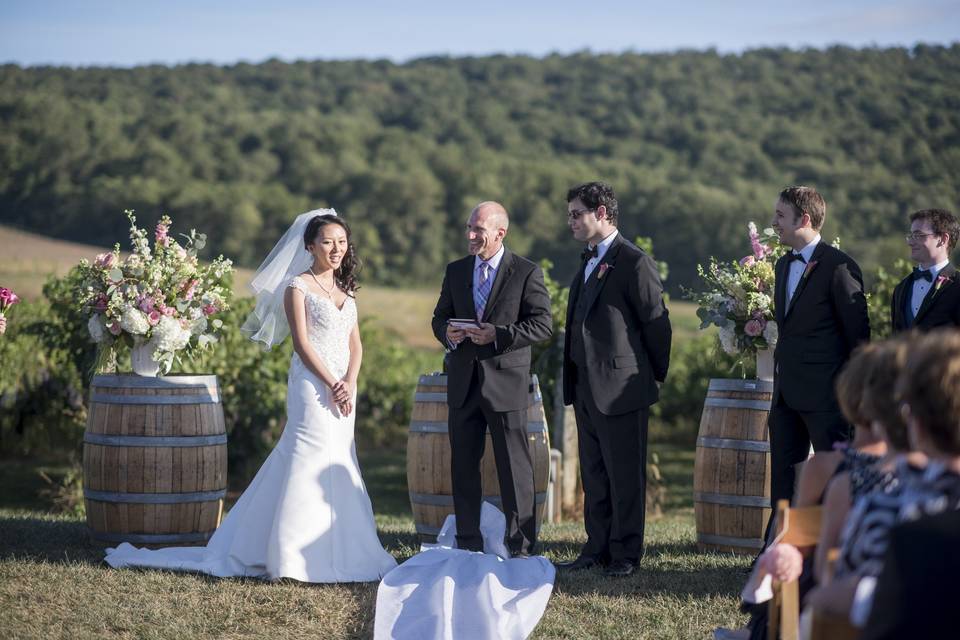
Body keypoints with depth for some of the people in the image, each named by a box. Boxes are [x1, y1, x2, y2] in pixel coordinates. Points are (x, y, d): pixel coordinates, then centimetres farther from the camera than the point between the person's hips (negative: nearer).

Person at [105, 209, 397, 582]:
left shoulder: (346, 290, 16)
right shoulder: (297, 287, -4)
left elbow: (355, 345, 11)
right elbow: (302, 343, -11)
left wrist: (349, 383, -6)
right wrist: (332, 386, -16)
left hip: (344, 388, 7)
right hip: (312, 385, -7)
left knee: (337, 466, 8)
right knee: (310, 463, -9)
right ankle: (295, 555, -5)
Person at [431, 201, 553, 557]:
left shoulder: (526, 273, -3)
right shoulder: (456, 271, 11)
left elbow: (543, 325, -7)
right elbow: (440, 317, 17)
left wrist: (499, 335, -19)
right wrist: (447, 333, -7)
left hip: (506, 382, -5)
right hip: (463, 384, 5)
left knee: (514, 468, -1)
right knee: (463, 465, 9)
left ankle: (521, 547, 5)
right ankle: (468, 546, 17)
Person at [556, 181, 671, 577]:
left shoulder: (634, 263, -13)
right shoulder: (589, 262, 15)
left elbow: (656, 323, -11)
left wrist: (656, 376, -3)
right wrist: (573, 381, 13)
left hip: (620, 388, -9)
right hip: (586, 388, 9)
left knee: (625, 475, 0)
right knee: (594, 475, 13)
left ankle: (626, 553, 8)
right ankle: (597, 548, 20)